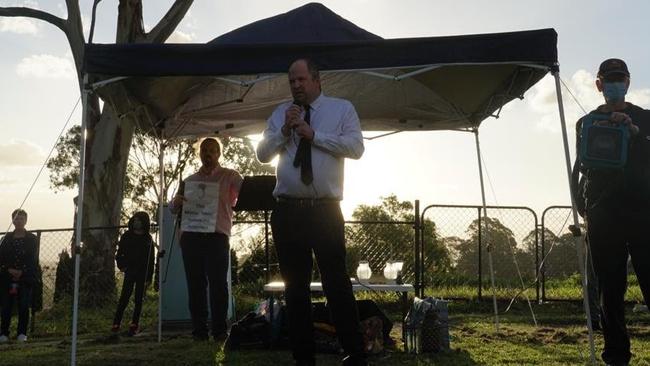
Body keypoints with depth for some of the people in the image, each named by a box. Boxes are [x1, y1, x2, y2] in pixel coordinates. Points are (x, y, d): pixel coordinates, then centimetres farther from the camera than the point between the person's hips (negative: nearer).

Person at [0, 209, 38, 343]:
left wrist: (22, 272, -12)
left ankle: (22, 333, 4)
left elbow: (33, 260, -1)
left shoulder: (32, 239, 5)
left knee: (24, 306, -3)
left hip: (25, 278, -2)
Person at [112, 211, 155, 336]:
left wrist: (149, 277, -2)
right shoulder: (127, 236, 4)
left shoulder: (148, 239, 2)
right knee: (124, 297, -7)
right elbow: (120, 252, 10)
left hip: (142, 273, 0)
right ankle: (116, 323, -4)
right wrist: (121, 265, -7)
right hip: (130, 271, 0)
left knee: (138, 299, 3)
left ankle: (134, 324, 9)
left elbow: (151, 259, 2)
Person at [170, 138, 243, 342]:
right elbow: (173, 209, 20)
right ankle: (199, 330, 7)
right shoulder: (190, 180, 21)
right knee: (195, 284, 2)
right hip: (191, 236, 4)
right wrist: (176, 201, -4)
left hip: (217, 235, -3)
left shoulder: (229, 176, 10)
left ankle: (220, 331, -4)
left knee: (218, 283, -8)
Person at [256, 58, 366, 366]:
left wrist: (314, 135, -11)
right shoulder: (281, 113, 14)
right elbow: (263, 154, 9)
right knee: (295, 287, 9)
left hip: (325, 211, -3)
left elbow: (356, 148, -8)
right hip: (287, 212, 4)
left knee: (337, 284, -3)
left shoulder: (342, 109, 5)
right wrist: (285, 130, -6)